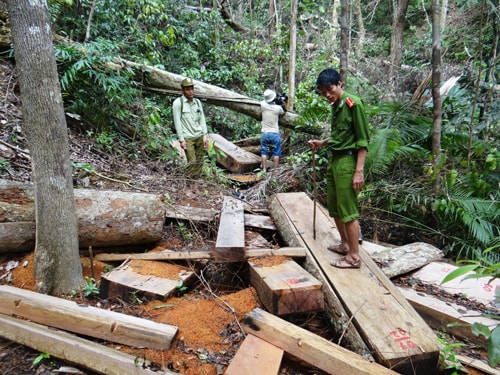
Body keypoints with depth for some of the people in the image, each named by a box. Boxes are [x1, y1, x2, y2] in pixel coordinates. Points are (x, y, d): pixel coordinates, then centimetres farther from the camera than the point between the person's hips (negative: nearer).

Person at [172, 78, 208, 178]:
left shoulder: (197, 102, 10)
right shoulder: (178, 103, -6)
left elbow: (202, 119, 13)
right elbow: (177, 122, -7)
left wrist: (205, 135, 6)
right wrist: (181, 139, -10)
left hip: (199, 136, 5)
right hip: (187, 138, -5)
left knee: (199, 161, 4)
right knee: (192, 162, -11)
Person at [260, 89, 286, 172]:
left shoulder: (263, 105, -8)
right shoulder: (278, 108, -9)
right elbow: (284, 112, 14)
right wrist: (283, 105, 21)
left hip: (264, 133, 1)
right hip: (275, 134, -1)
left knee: (264, 152, 8)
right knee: (276, 153, 7)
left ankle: (264, 169, 7)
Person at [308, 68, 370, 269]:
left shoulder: (353, 104, -12)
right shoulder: (335, 106, 13)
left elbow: (363, 139, -15)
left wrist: (359, 170, -20)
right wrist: (321, 143, 10)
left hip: (347, 161, -9)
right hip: (333, 159, 9)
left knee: (348, 209, -4)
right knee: (334, 207, 15)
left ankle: (354, 256, 6)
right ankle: (345, 244, 31)